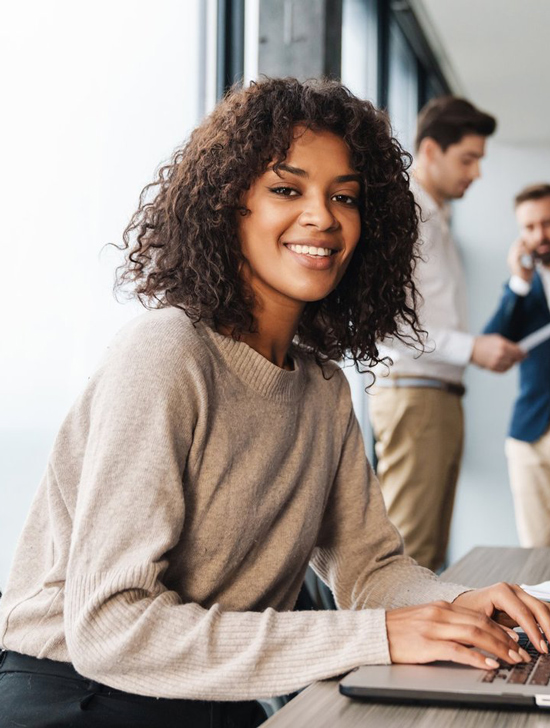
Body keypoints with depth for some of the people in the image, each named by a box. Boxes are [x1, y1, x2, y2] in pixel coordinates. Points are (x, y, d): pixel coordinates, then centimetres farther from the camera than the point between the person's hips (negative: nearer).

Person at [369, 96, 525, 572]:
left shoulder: (439, 219, 22)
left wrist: (488, 348, 7)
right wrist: (471, 348, -19)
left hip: (443, 394, 10)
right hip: (412, 393, -9)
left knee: (431, 553, 9)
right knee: (408, 550, -10)